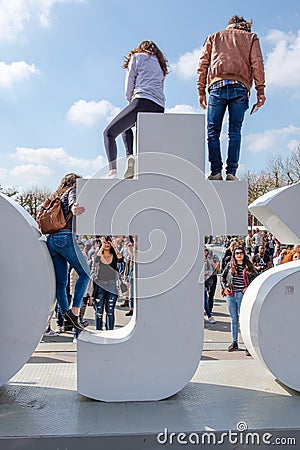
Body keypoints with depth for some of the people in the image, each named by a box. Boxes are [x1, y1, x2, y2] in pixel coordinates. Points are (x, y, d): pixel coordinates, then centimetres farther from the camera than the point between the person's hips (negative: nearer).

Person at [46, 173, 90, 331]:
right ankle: (74, 311, -11)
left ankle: (65, 316, 5)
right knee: (84, 274, -2)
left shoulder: (58, 196, 28)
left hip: (51, 239, 8)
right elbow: (73, 201, -18)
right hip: (66, 237, -8)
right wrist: (74, 209, -36)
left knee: (60, 281, 6)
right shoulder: (73, 190, 7)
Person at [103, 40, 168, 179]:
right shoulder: (161, 65, 33)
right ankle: (130, 157, 8)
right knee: (126, 126, 32)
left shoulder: (137, 56, 15)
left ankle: (113, 171, -23)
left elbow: (129, 83, 8)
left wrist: (131, 100, 21)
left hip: (143, 102, -7)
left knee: (109, 132, -1)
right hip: (159, 109, 7)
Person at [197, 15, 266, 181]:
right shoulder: (251, 37, 22)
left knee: (213, 132, 0)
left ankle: (216, 171, -10)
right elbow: (257, 63, 8)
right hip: (240, 87, 0)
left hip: (217, 86, 0)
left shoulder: (213, 37, 26)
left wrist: (201, 91, 11)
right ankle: (231, 172, -9)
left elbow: (203, 64, 14)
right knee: (235, 132, -1)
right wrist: (260, 90, 4)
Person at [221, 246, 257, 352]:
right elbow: (222, 276, 18)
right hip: (230, 295, 3)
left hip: (243, 296, -3)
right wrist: (224, 287, 6)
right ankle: (234, 342, 22)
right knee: (234, 319, 12)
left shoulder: (248, 266, 1)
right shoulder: (230, 265, 8)